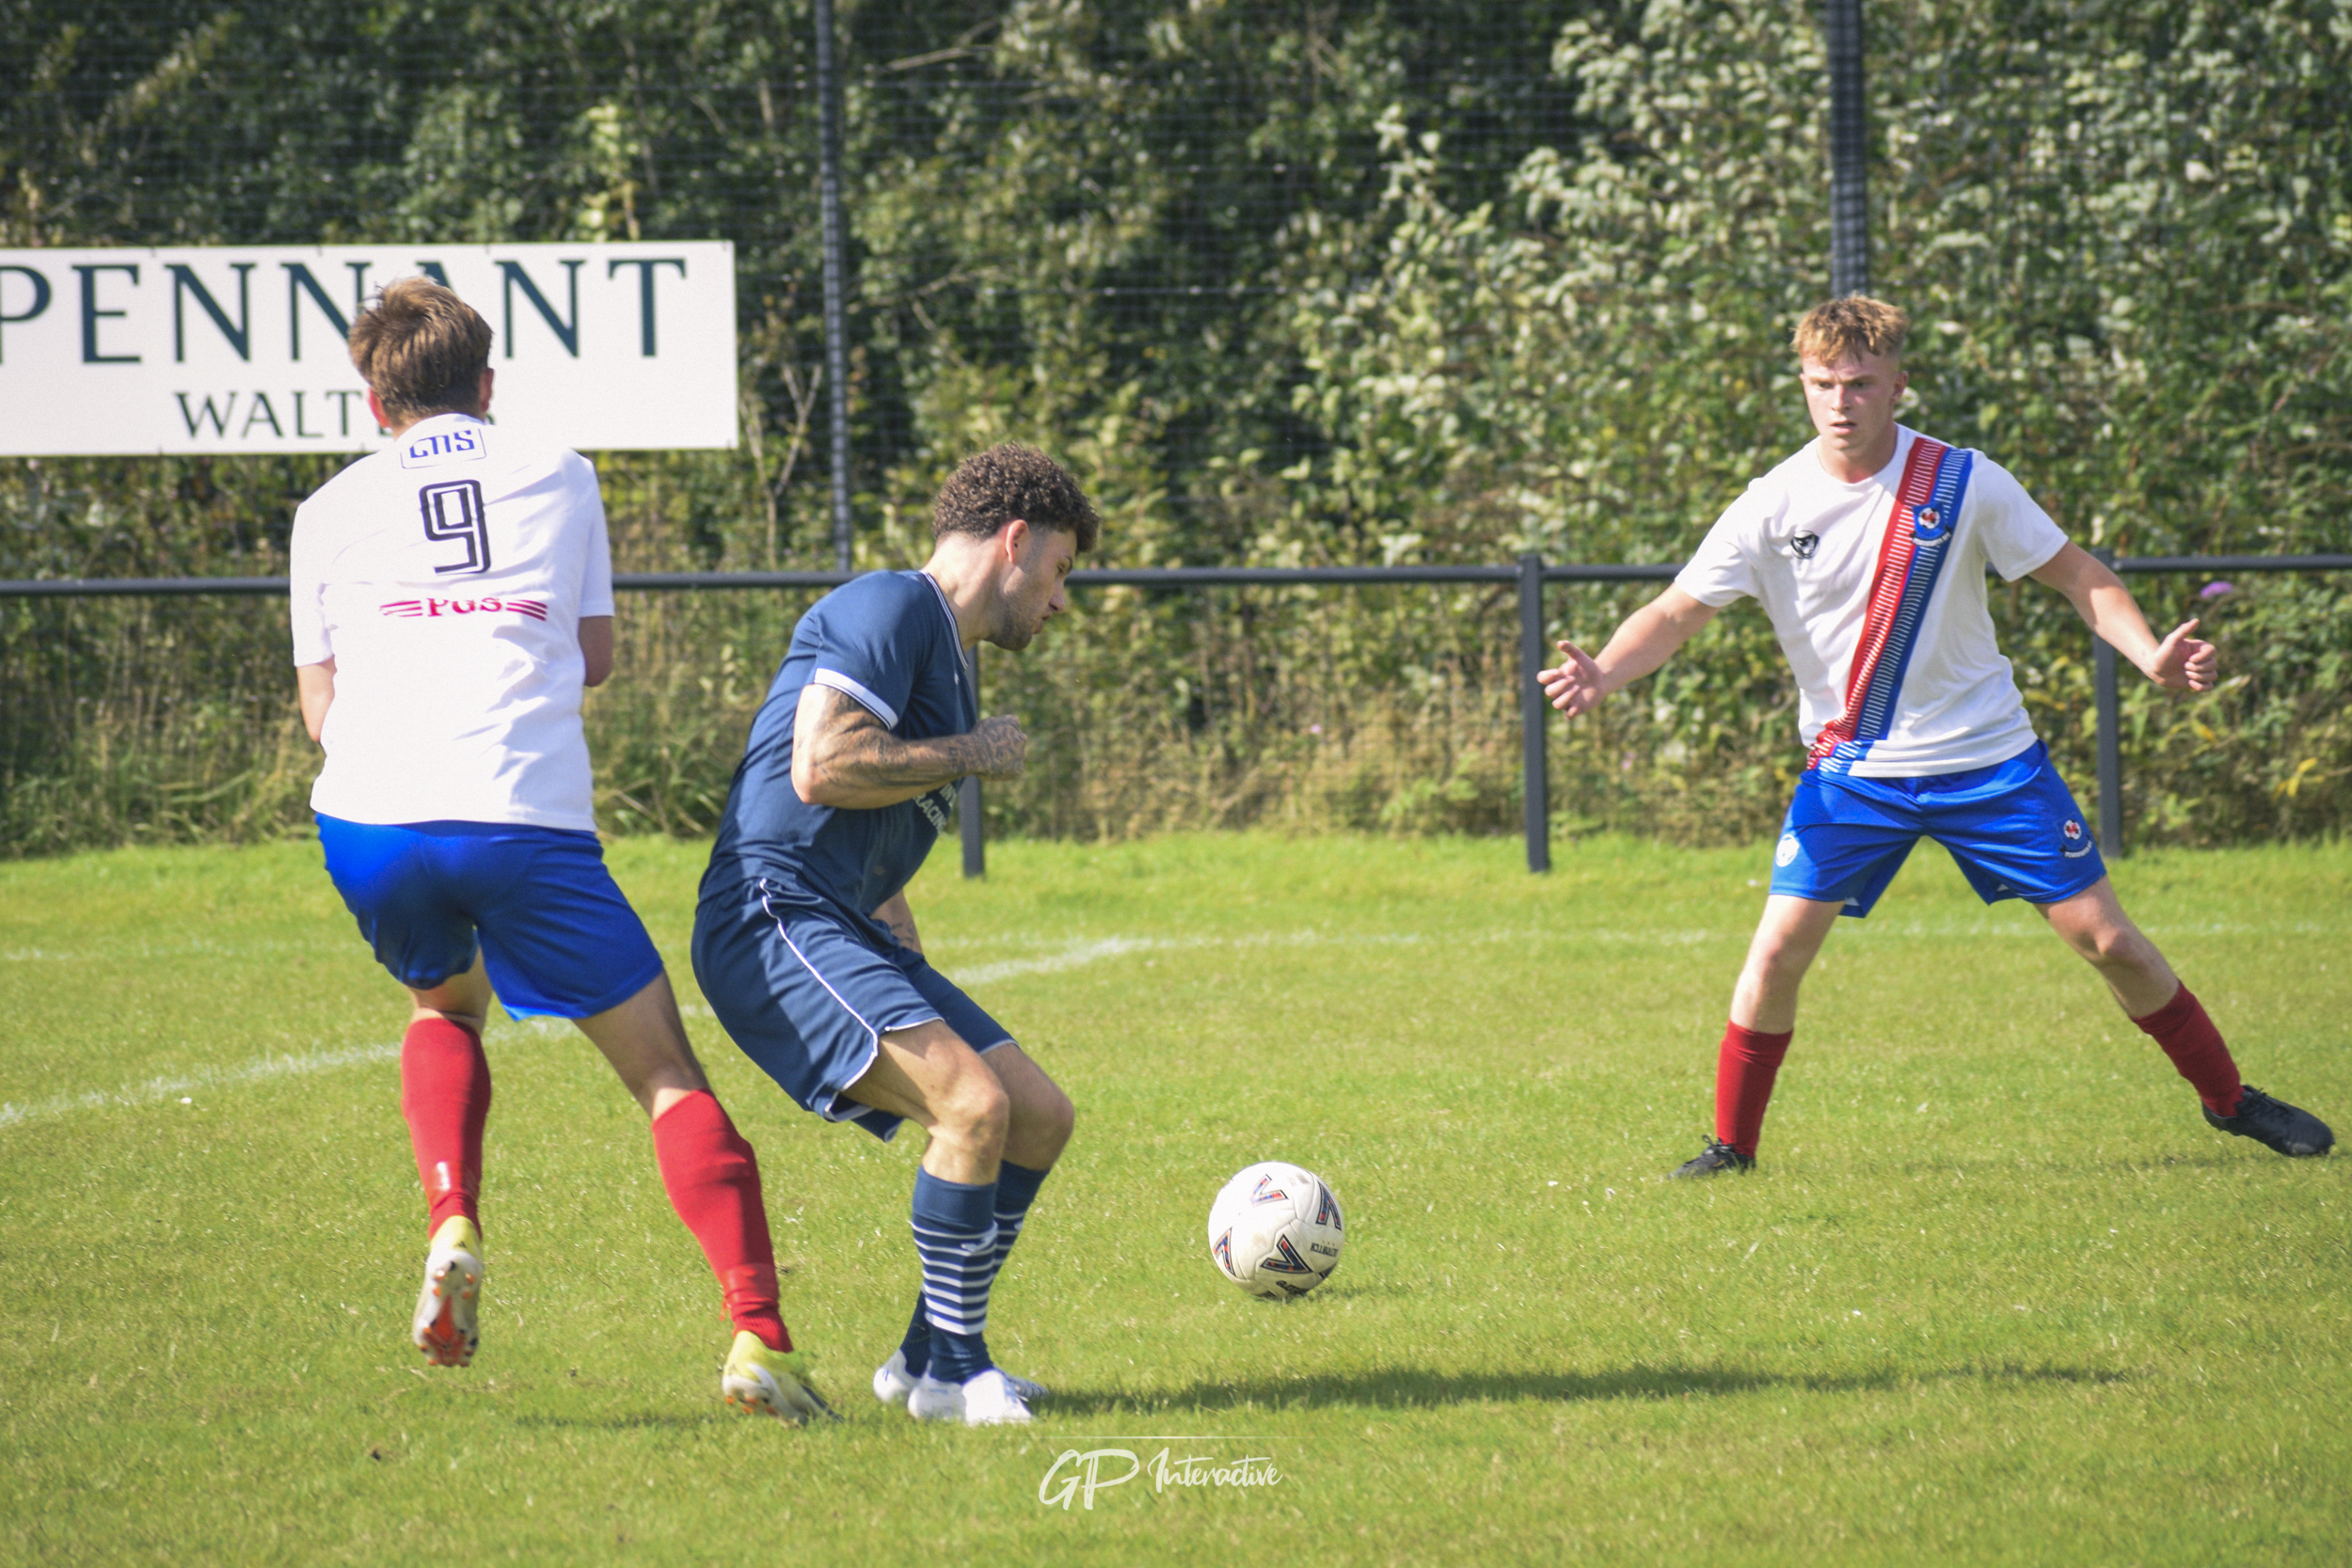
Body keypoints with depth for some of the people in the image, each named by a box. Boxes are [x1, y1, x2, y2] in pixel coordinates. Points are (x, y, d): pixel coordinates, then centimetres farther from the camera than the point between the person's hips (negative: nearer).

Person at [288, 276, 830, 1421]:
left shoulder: (334, 508, 17)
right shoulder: (560, 476, 17)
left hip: (369, 822, 2)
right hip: (527, 816, -2)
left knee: (445, 1005, 31)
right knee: (665, 1068, 5)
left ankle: (453, 1226, 5)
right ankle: (757, 1337, -11)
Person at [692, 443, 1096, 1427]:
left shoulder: (947, 668, 25)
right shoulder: (890, 608, -8)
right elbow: (822, 769, -21)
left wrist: (923, 994, 25)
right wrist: (973, 756, -8)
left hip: (847, 936, 11)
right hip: (771, 918, -11)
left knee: (1041, 1117, 7)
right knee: (974, 1102, -24)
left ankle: (927, 1358, 17)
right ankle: (951, 1372, -11)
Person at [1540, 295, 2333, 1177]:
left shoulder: (1963, 482, -10)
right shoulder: (1773, 506, -9)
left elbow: (2073, 574, -1)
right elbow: (1678, 611, -9)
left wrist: (2150, 655, -17)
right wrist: (1602, 674, -28)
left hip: (1988, 759, 0)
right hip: (1850, 767, 0)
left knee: (2107, 940, -1)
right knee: (1776, 953, -12)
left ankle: (2229, 1100, 17)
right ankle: (1732, 1144, 7)